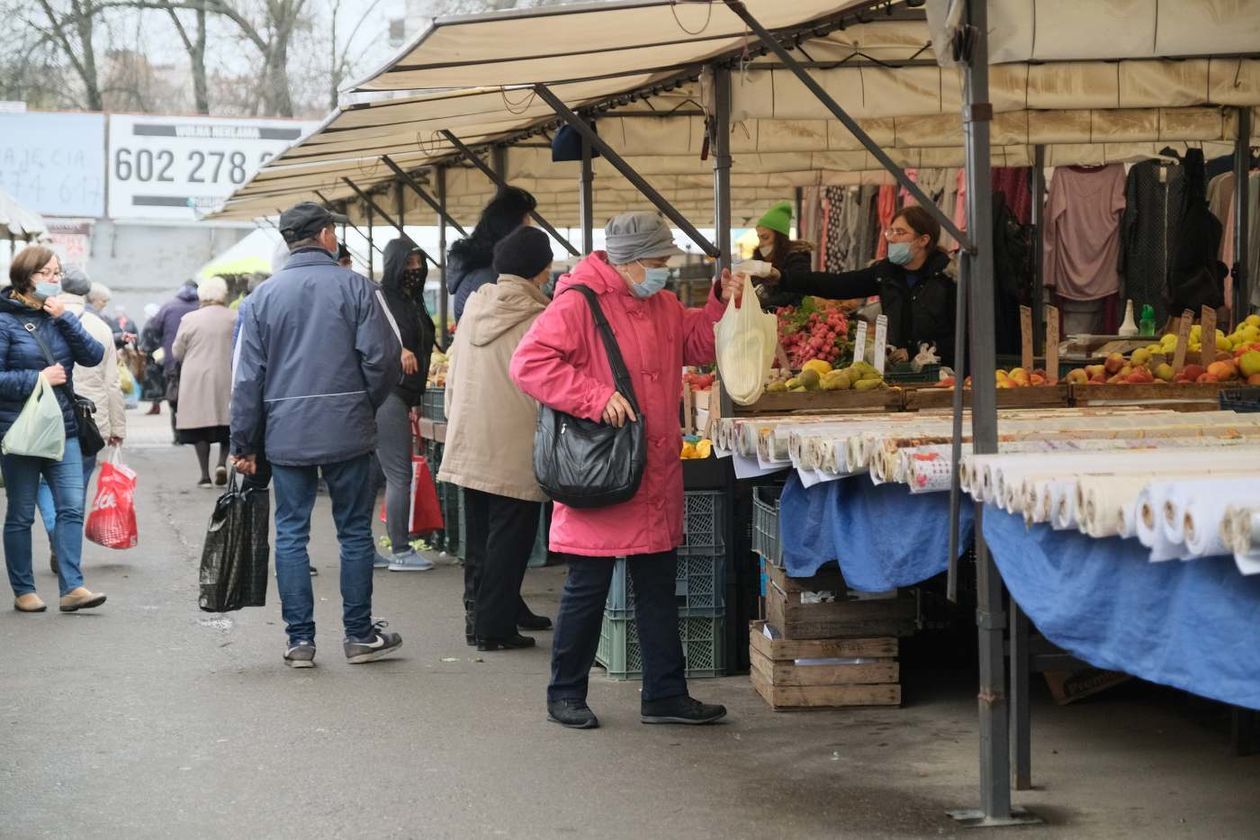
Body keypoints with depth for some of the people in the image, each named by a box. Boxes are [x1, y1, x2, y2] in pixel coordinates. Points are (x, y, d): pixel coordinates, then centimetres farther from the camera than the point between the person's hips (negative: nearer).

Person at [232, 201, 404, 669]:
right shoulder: (355, 288, -4)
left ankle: (300, 639, 6)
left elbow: (247, 376, 3)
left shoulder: (264, 295, 4)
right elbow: (384, 359, -8)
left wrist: (244, 443, 9)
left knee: (291, 534, 7)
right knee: (355, 532, 8)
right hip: (347, 431, -2)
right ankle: (359, 635, 12)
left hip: (286, 435, 2)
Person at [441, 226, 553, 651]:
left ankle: (479, 613, 25)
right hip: (514, 451, -6)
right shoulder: (539, 320, -14)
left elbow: (453, 377, 13)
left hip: (467, 444, 6)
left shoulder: (474, 306, 5)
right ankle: (494, 627, 4)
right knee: (508, 538, 2)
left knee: (479, 538, 17)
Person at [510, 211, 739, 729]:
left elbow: (696, 345, 25)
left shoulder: (662, 306, 12)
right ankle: (565, 695, 16)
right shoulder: (578, 305, -14)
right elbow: (529, 364, -20)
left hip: (656, 480, 8)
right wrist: (597, 397, -25)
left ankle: (665, 695, 20)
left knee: (658, 588, 12)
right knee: (588, 589, 2)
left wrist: (722, 303, 8)